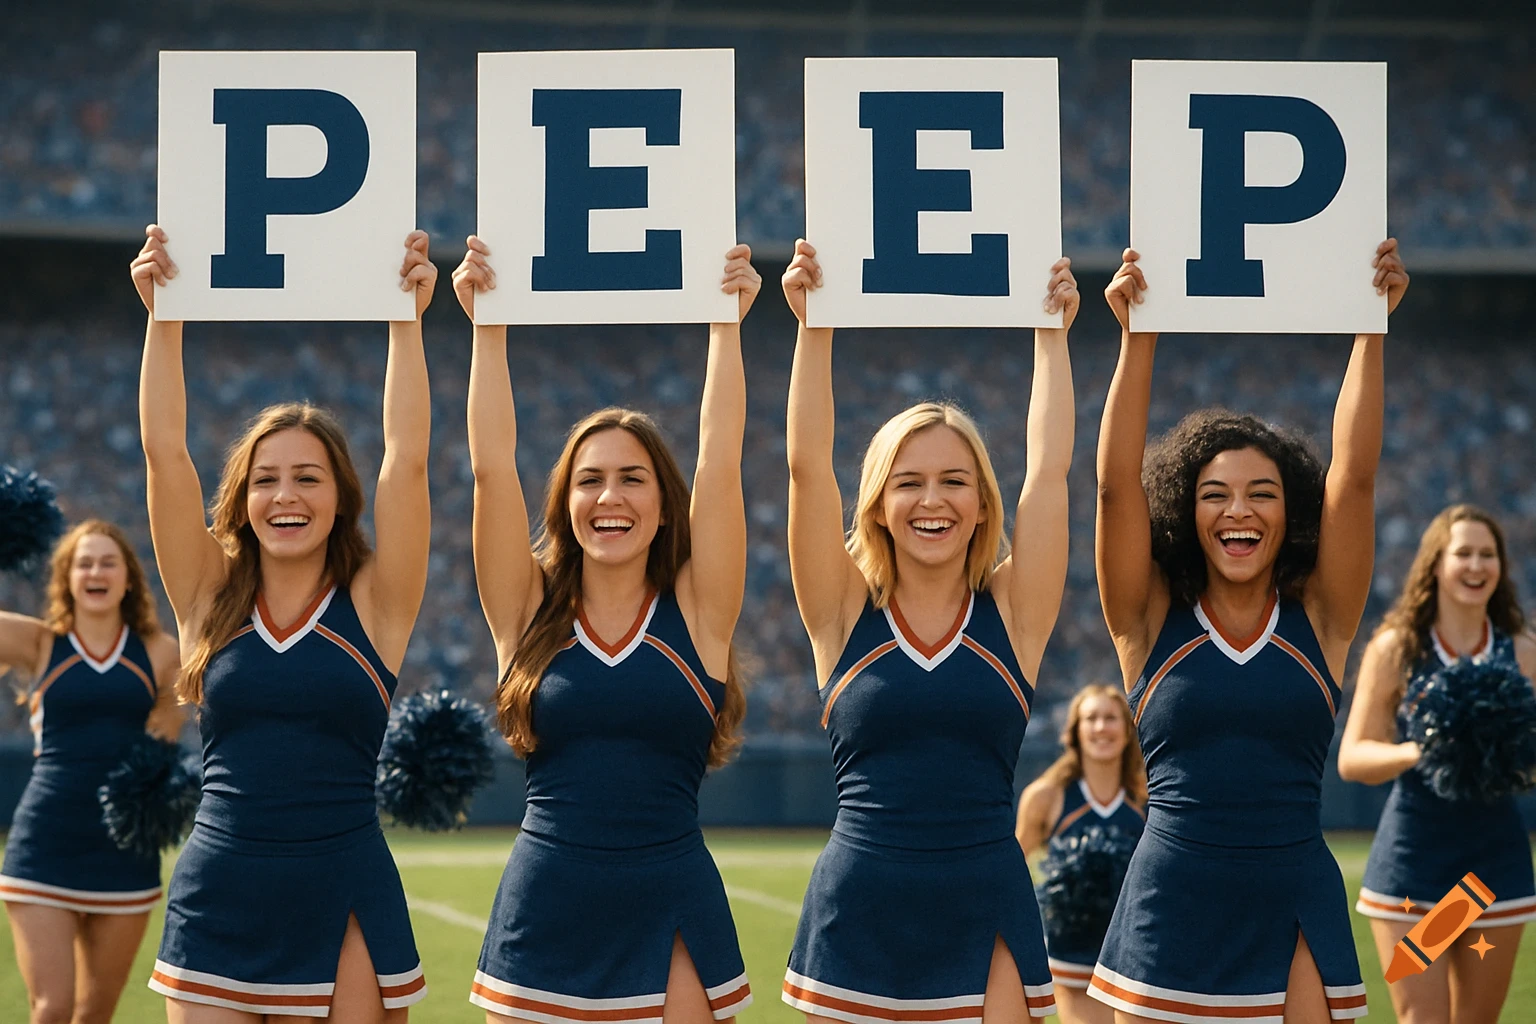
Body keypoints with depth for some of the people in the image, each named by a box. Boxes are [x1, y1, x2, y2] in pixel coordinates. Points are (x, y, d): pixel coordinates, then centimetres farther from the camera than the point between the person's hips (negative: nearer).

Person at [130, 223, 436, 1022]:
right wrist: (163, 318, -4)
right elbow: (165, 453, 0)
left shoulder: (371, 607, 2)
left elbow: (406, 460, -6)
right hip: (217, 896, 2)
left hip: (345, 901, -1)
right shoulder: (211, 601, 6)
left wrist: (406, 324, -9)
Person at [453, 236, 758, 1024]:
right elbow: (492, 467, -1)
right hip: (545, 914, 1)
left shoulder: (695, 614, 3)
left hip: (671, 920, 0)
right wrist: (488, 329, -1)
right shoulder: (530, 614, 5)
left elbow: (720, 464, -2)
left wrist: (726, 325, -1)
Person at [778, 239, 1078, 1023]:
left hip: (984, 908, 0)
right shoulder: (847, 616, 4)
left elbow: (1049, 467, 2)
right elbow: (807, 465, -2)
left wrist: (1051, 334, 6)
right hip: (859, 908, 0)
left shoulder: (1011, 614, 5)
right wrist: (814, 327, -3)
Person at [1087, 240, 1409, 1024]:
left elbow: (1355, 474, -3)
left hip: (1294, 908, 1)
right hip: (1171, 904, 0)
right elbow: (1117, 483, -6)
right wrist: (1137, 341, -14)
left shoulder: (1319, 620, 5)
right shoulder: (1152, 622, 4)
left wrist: (1370, 330, -9)